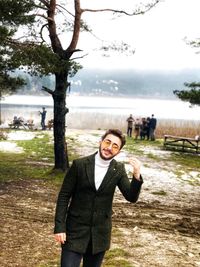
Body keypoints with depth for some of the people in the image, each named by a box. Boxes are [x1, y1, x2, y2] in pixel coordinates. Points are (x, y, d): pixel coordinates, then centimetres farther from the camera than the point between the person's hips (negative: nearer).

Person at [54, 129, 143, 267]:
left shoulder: (118, 170, -1)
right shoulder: (79, 164, -9)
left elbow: (131, 197, -8)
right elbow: (64, 196, -5)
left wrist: (137, 175, -26)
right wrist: (59, 227, -10)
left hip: (100, 233, 3)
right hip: (76, 230, -2)